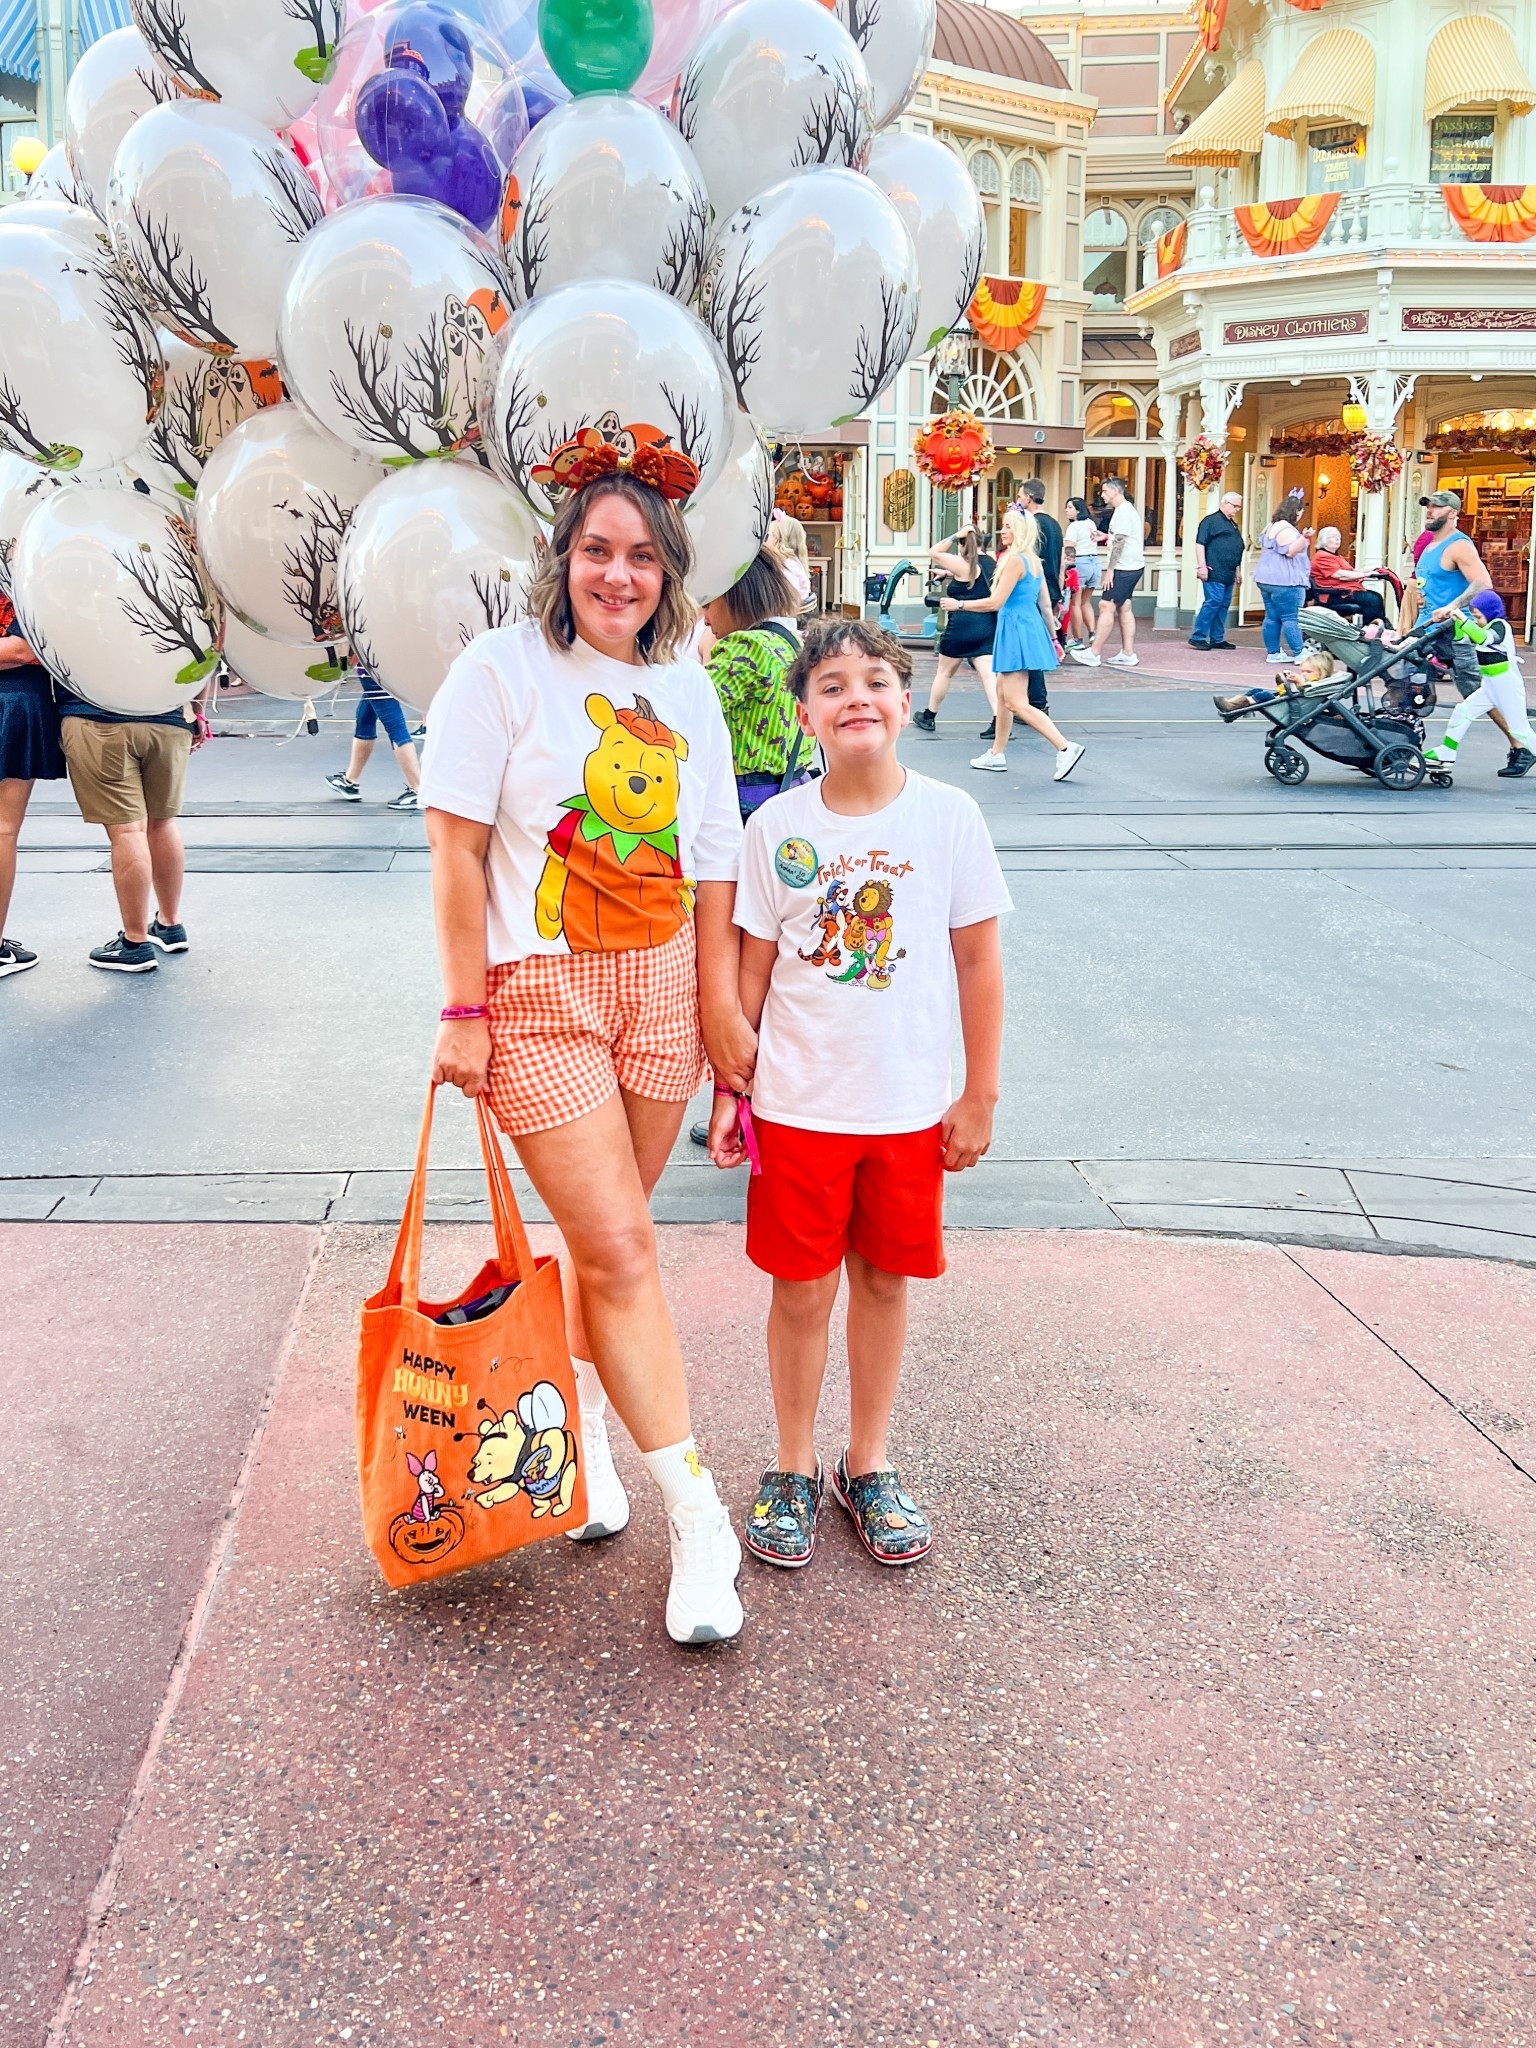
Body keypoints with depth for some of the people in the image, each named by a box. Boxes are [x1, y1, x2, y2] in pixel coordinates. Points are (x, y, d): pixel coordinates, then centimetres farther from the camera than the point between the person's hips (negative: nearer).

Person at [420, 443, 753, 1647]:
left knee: (606, 1240, 12)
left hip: (660, 988, 5)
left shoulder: (687, 690, 7)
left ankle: (583, 1435, 36)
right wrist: (464, 1008, -10)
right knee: (622, 1251, -6)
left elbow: (711, 863, 9)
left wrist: (722, 1003, 7)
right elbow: (458, 849, -8)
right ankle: (700, 1523, 1)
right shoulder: (504, 669, -7)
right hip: (539, 996, -4)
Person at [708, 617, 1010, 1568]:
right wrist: (727, 1091, 0)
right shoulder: (778, 828, -4)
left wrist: (980, 1096, 1)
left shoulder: (949, 816, -5)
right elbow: (752, 969, 1)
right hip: (798, 1102, 0)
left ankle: (869, 1465, 30)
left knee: (884, 1280, 12)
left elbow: (979, 961, 0)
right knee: (803, 1288, 7)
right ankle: (795, 1470, 26)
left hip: (910, 1105, 1)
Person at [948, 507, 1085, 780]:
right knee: (1002, 694, 19)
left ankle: (1066, 748, -18)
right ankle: (997, 754, 27)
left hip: (1017, 631, -10)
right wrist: (1052, 637, 24)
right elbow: (1045, 604, 17)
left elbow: (996, 602, -19)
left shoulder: (1015, 560, -16)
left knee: (1016, 702, -11)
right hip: (1031, 626, 10)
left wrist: (959, 604, -11)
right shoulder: (1034, 560, 12)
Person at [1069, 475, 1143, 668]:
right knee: (1123, 608, 10)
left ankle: (1094, 654, -9)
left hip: (1123, 568, -10)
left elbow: (1119, 542, -20)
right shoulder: (1128, 509, 18)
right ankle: (1128, 654, 9)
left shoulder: (1122, 512, -14)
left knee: (1107, 608, -9)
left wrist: (1110, 570, -20)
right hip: (1132, 567, 10)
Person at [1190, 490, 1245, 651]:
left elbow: (1238, 550, 30)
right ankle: (1197, 637, -9)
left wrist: (1238, 571, 26)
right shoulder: (1211, 520, -4)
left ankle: (1217, 639, 13)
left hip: (1228, 575, 9)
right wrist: (1202, 566, -18)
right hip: (1214, 573, -9)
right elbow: (1200, 543, -11)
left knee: (1224, 606, 8)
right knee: (1213, 602, -14)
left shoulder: (1233, 525, 23)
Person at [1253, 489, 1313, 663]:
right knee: (1290, 618, -9)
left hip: (1266, 577, 10)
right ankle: (1299, 653, -8)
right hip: (1284, 580, -10)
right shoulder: (1286, 529, -15)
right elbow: (1290, 551, -20)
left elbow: (1263, 549, 26)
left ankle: (1273, 653, 9)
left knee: (1272, 617, 8)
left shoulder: (1271, 526, 16)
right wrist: (1304, 538, -29)